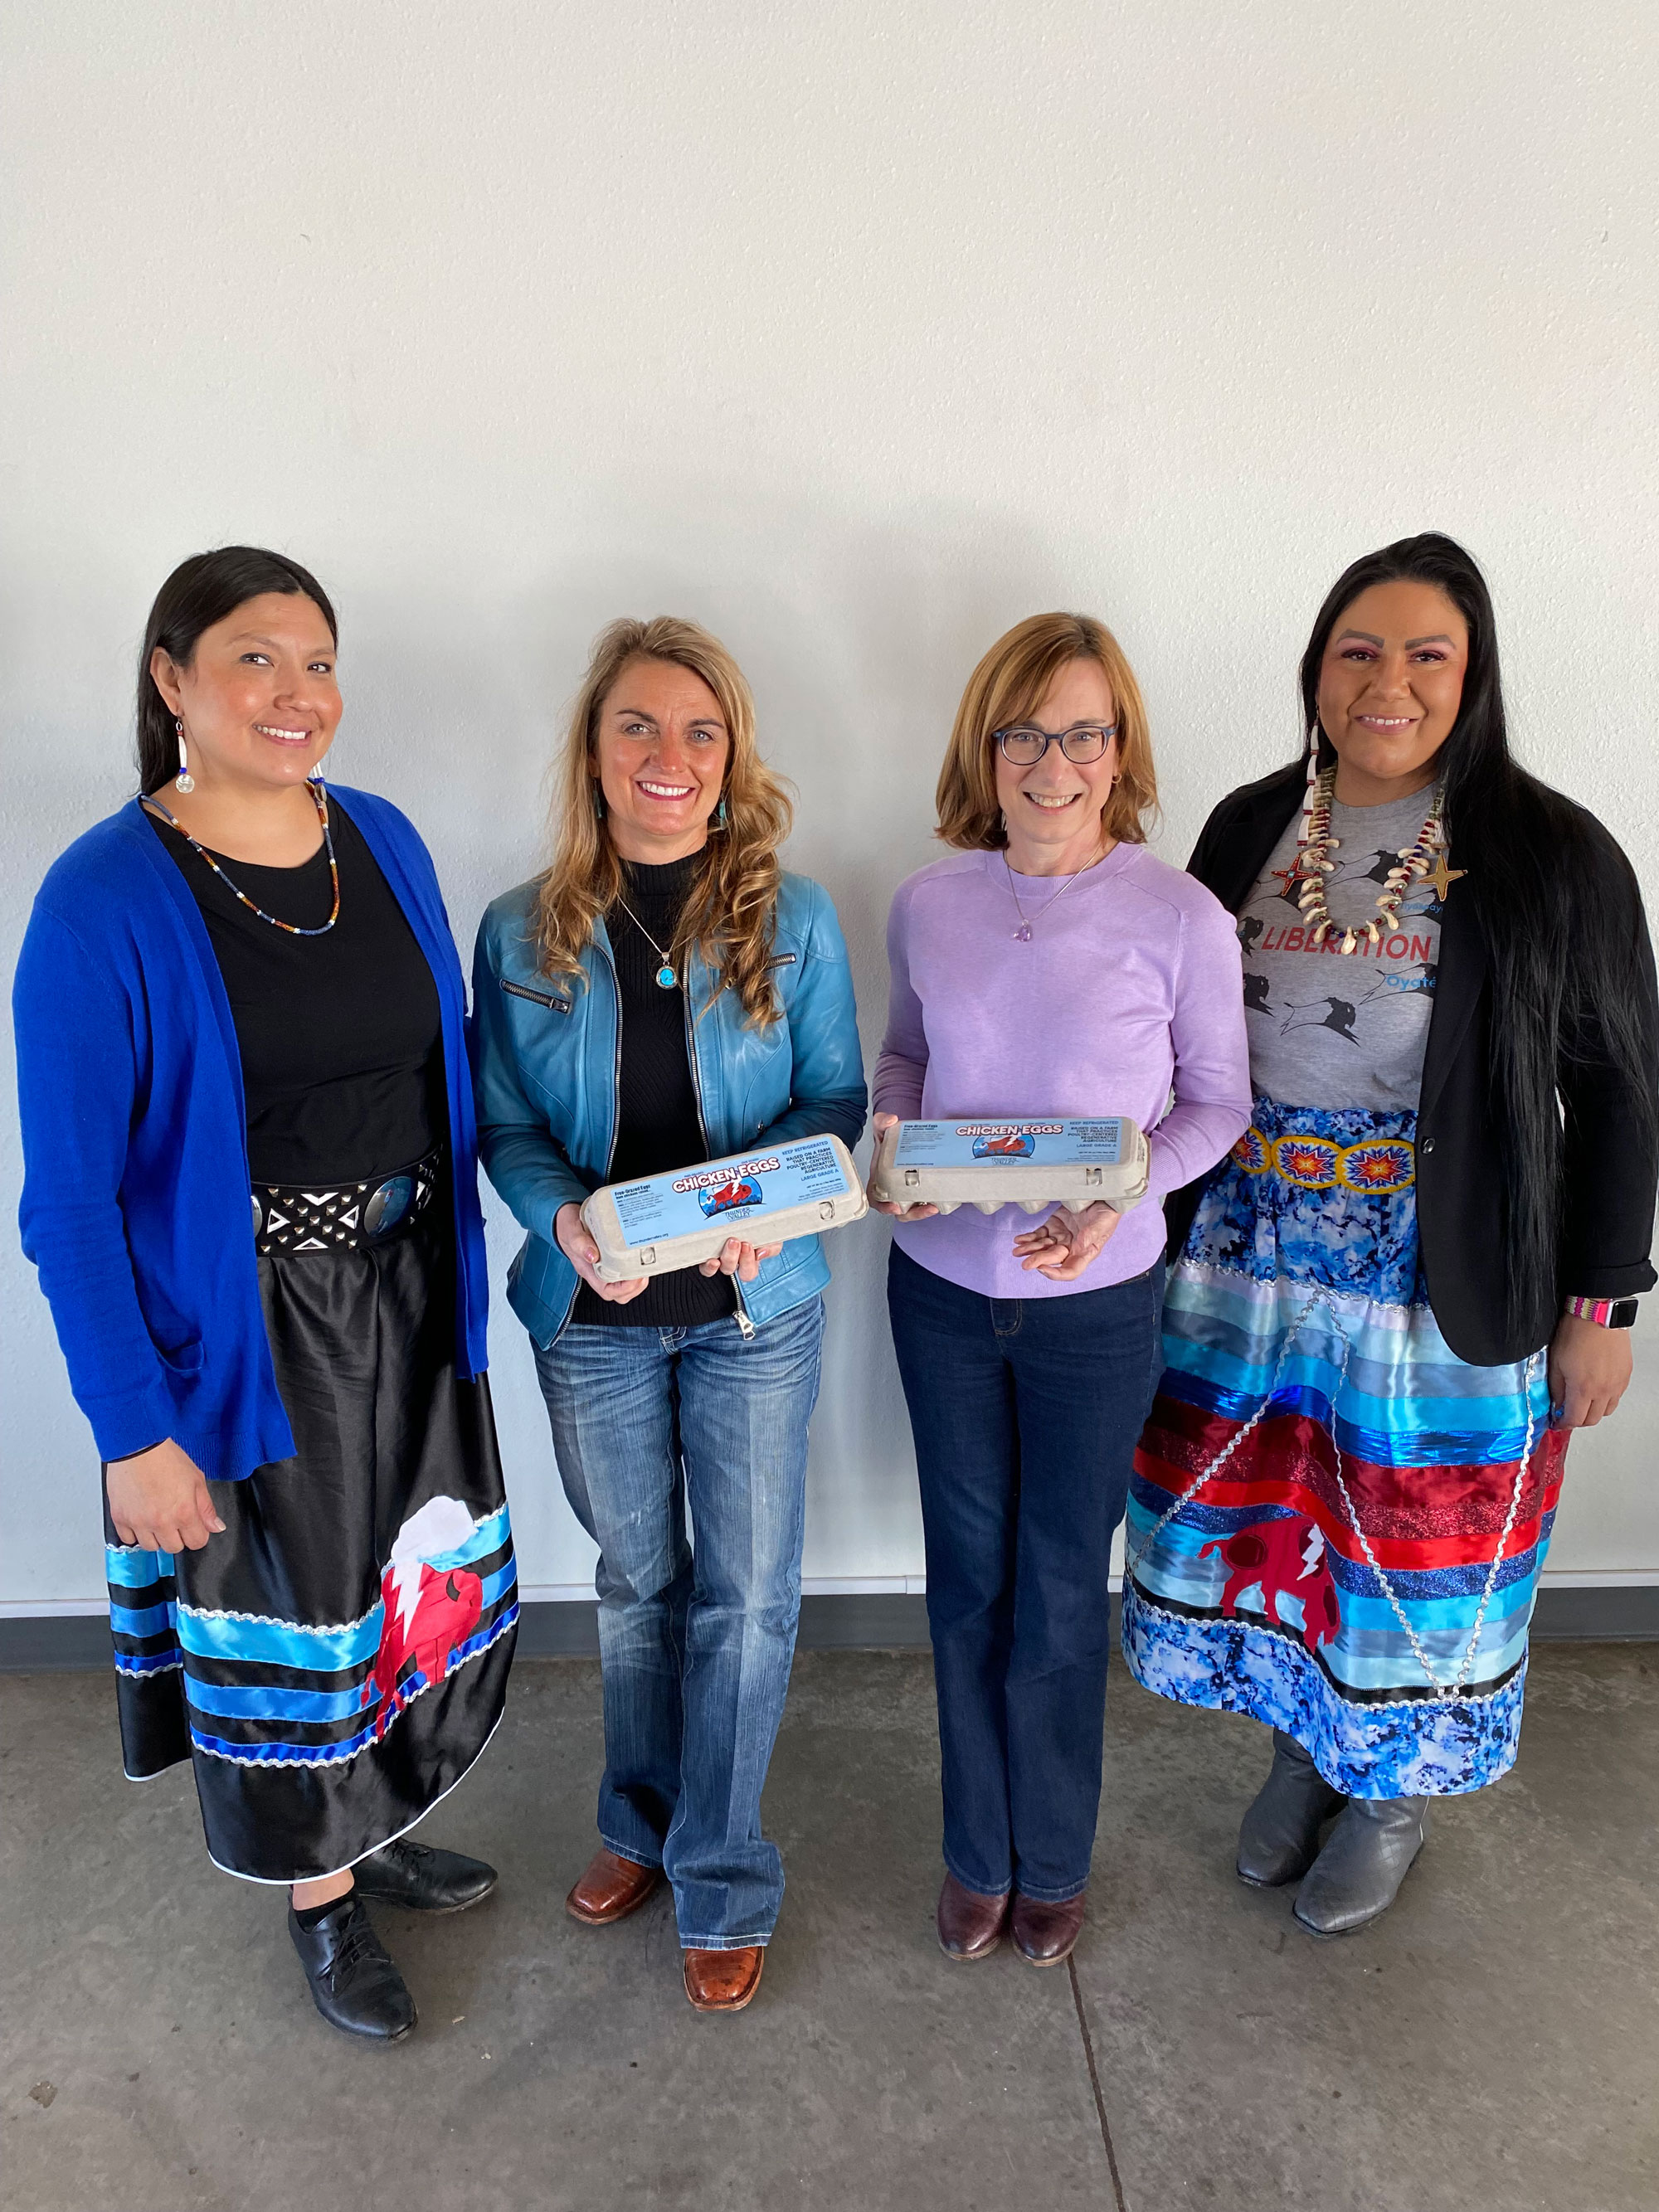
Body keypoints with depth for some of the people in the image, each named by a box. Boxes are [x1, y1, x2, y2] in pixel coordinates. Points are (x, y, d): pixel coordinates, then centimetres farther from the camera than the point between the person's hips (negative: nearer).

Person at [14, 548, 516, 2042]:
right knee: (283, 1625, 14)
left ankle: (379, 1831, 50)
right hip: (240, 1336, -5)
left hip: (408, 1301, 6)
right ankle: (323, 1896, 42)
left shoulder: (384, 841, -1)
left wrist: (460, 1271, 6)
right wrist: (134, 1427, -15)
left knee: (423, 1584, 21)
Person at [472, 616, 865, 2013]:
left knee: (745, 1596, 8)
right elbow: (505, 1128, 0)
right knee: (636, 1581, 20)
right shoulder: (522, 933, -4)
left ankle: (723, 1881, 29)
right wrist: (565, 1217, -21)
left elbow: (837, 1101, -2)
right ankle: (643, 1822, 45)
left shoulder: (792, 921, -7)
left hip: (753, 1306, -1)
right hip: (592, 1314, 2)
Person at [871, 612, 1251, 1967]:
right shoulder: (929, 902, -3)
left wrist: (1119, 1198, -20)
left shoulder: (1180, 919, -13)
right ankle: (979, 1853, 39)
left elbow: (1217, 1102, -3)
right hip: (942, 1286, 3)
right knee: (968, 1577, 16)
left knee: (1061, 1592, 13)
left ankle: (1053, 1861, 38)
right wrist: (893, 1138, -11)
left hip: (1094, 1301, -2)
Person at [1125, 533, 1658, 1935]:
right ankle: (1304, 1744, 43)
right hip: (1252, 1248, 4)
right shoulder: (1249, 829, 4)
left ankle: (1397, 1792, 39)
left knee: (1420, 1546, 11)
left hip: (1448, 1276, -3)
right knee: (1260, 1513, 15)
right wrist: (1166, 1224, 10)